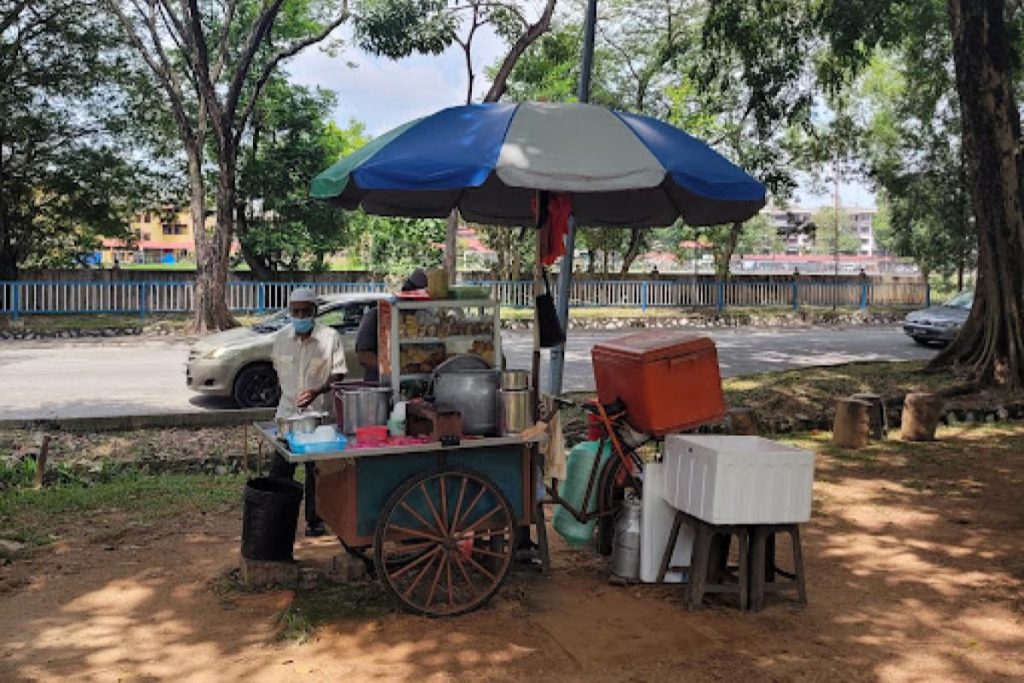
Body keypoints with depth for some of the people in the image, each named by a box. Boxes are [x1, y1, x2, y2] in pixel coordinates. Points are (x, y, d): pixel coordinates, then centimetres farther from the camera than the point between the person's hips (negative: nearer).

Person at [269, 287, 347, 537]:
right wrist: (287, 391, 10)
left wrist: (317, 391, -23)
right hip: (287, 412, 3)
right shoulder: (282, 337, 4)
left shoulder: (330, 337, -9)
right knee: (279, 468, 5)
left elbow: (338, 375, -8)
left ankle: (315, 520, 20)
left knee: (316, 471, 7)